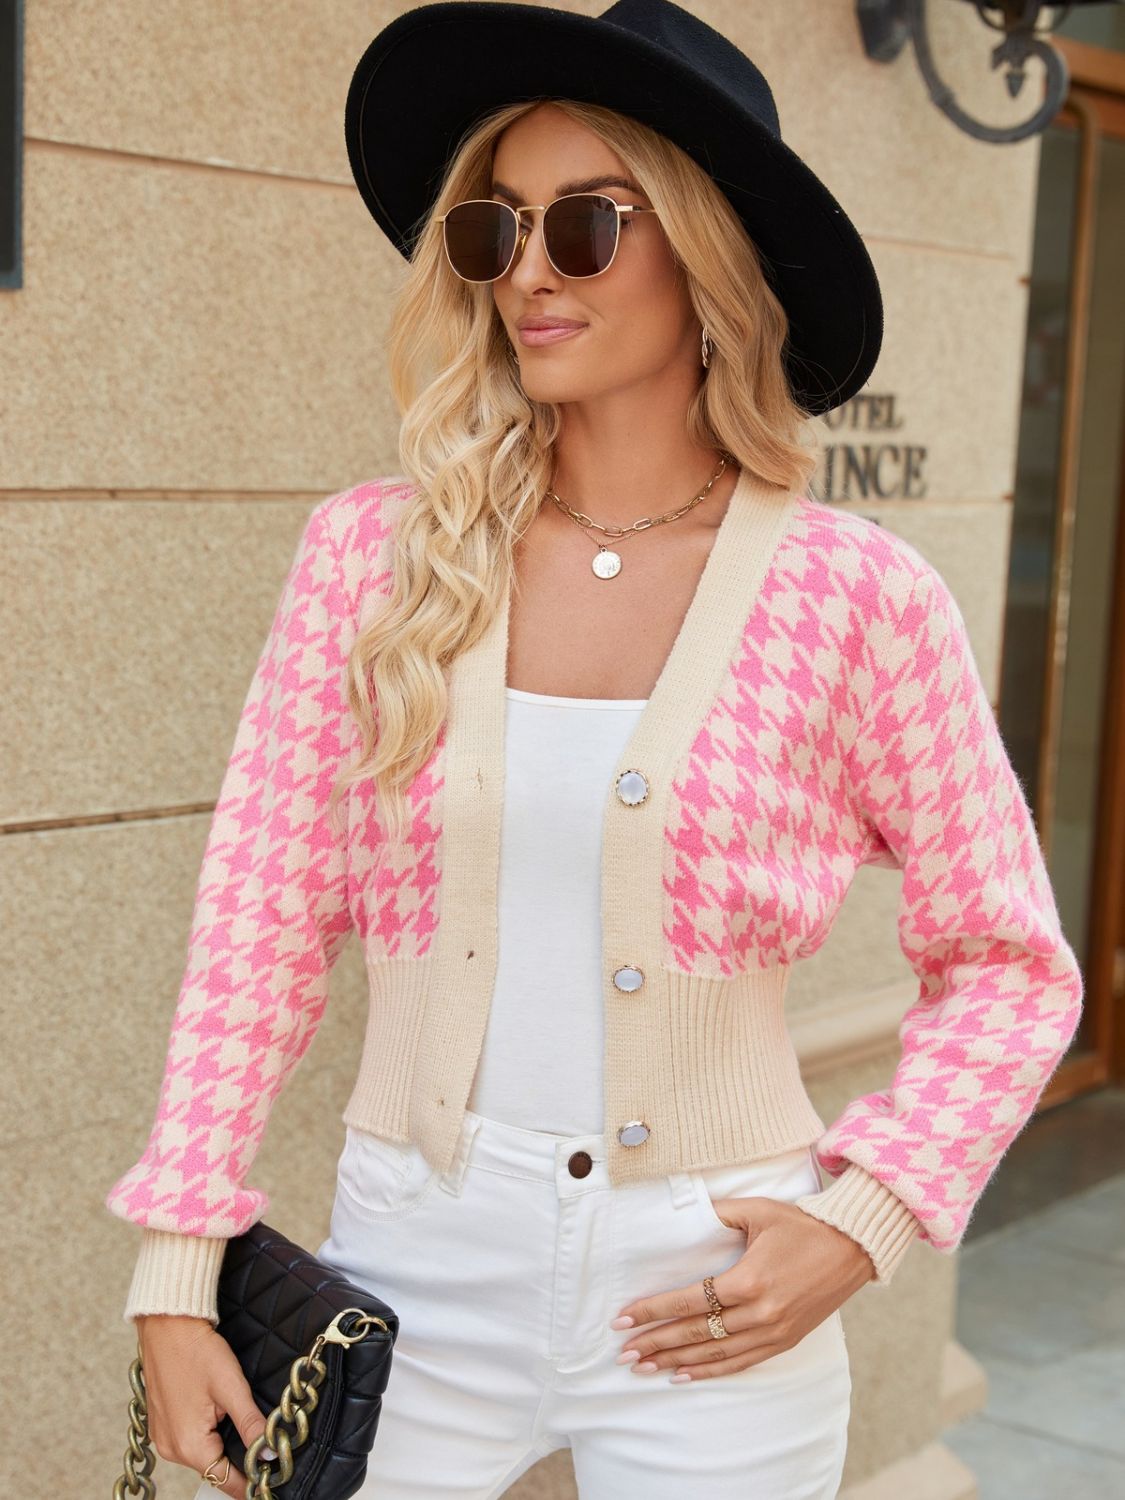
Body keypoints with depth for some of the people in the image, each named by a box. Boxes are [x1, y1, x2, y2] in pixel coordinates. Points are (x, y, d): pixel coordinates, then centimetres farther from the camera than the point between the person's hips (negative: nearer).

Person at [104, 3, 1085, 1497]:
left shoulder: (858, 598, -9)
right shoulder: (372, 555, -4)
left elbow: (1007, 967, 0)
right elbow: (263, 921, -2)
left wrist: (862, 1220, -10)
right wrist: (178, 1273, -6)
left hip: (713, 1299, -1)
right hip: (415, 1269, 2)